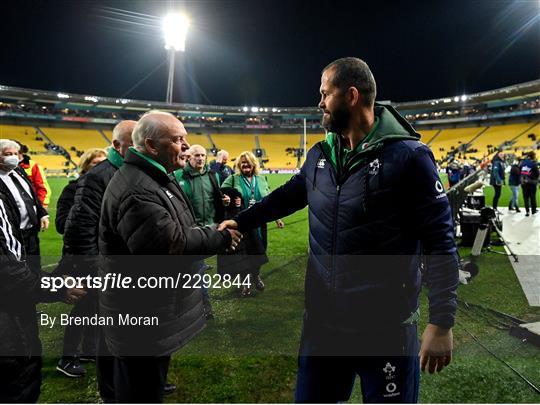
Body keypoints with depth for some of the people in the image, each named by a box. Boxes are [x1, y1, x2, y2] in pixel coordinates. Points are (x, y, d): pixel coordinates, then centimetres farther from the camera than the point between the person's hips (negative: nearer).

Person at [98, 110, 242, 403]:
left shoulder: (156, 178, 10)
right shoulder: (136, 190, -26)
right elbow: (172, 244, -30)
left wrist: (213, 233, 3)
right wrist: (221, 236, -18)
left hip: (154, 307, 10)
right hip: (143, 316, -10)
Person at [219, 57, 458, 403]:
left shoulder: (408, 156, -14)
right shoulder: (320, 155, 4)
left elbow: (440, 242, -13)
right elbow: (288, 195, 21)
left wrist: (442, 322, -14)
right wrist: (241, 221, 24)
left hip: (387, 326, -5)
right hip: (322, 318, 6)